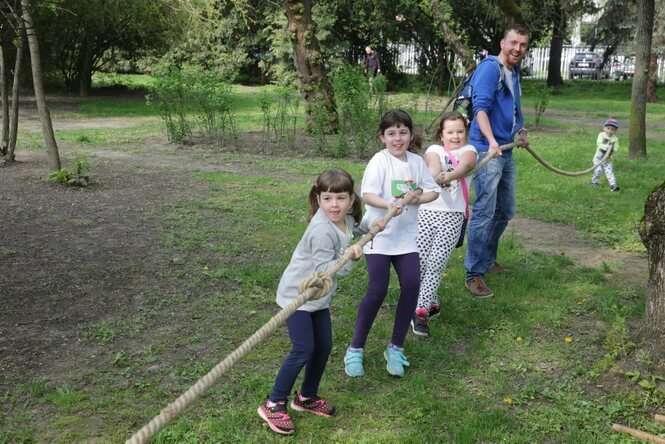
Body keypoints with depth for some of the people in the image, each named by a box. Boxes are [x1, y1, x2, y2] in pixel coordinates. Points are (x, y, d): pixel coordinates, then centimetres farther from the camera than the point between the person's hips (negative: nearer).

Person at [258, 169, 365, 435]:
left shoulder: (347, 221, -1)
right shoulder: (322, 230, -29)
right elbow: (324, 270, -29)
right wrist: (349, 258, -37)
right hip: (297, 294, -9)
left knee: (324, 346, 12)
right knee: (303, 350, -11)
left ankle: (307, 397, 31)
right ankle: (273, 404, 3)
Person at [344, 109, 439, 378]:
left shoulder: (417, 161, 6)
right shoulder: (379, 161, -11)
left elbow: (433, 191, 8)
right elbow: (367, 195, -22)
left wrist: (416, 198, -13)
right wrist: (389, 205, -40)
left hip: (406, 236, 5)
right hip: (378, 235, -5)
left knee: (411, 286, -5)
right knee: (378, 290, -11)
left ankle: (396, 348, 12)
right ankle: (355, 349, 6)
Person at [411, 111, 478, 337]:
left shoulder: (468, 150, 9)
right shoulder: (434, 149, 10)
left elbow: (464, 165, -16)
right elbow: (433, 166, -14)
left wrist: (447, 176, -39)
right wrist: (436, 176, -40)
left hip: (452, 215, -1)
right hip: (426, 212, 1)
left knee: (436, 264, -7)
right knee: (419, 262, -2)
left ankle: (421, 310, 0)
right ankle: (432, 303, 19)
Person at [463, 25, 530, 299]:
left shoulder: (514, 73, 17)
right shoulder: (490, 68, -11)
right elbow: (481, 108, -24)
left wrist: (521, 129, 29)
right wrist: (491, 141, -35)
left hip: (506, 151, 9)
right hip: (487, 150, -9)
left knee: (505, 212, 16)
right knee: (484, 213, -10)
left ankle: (487, 258, 34)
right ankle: (474, 274, -4)